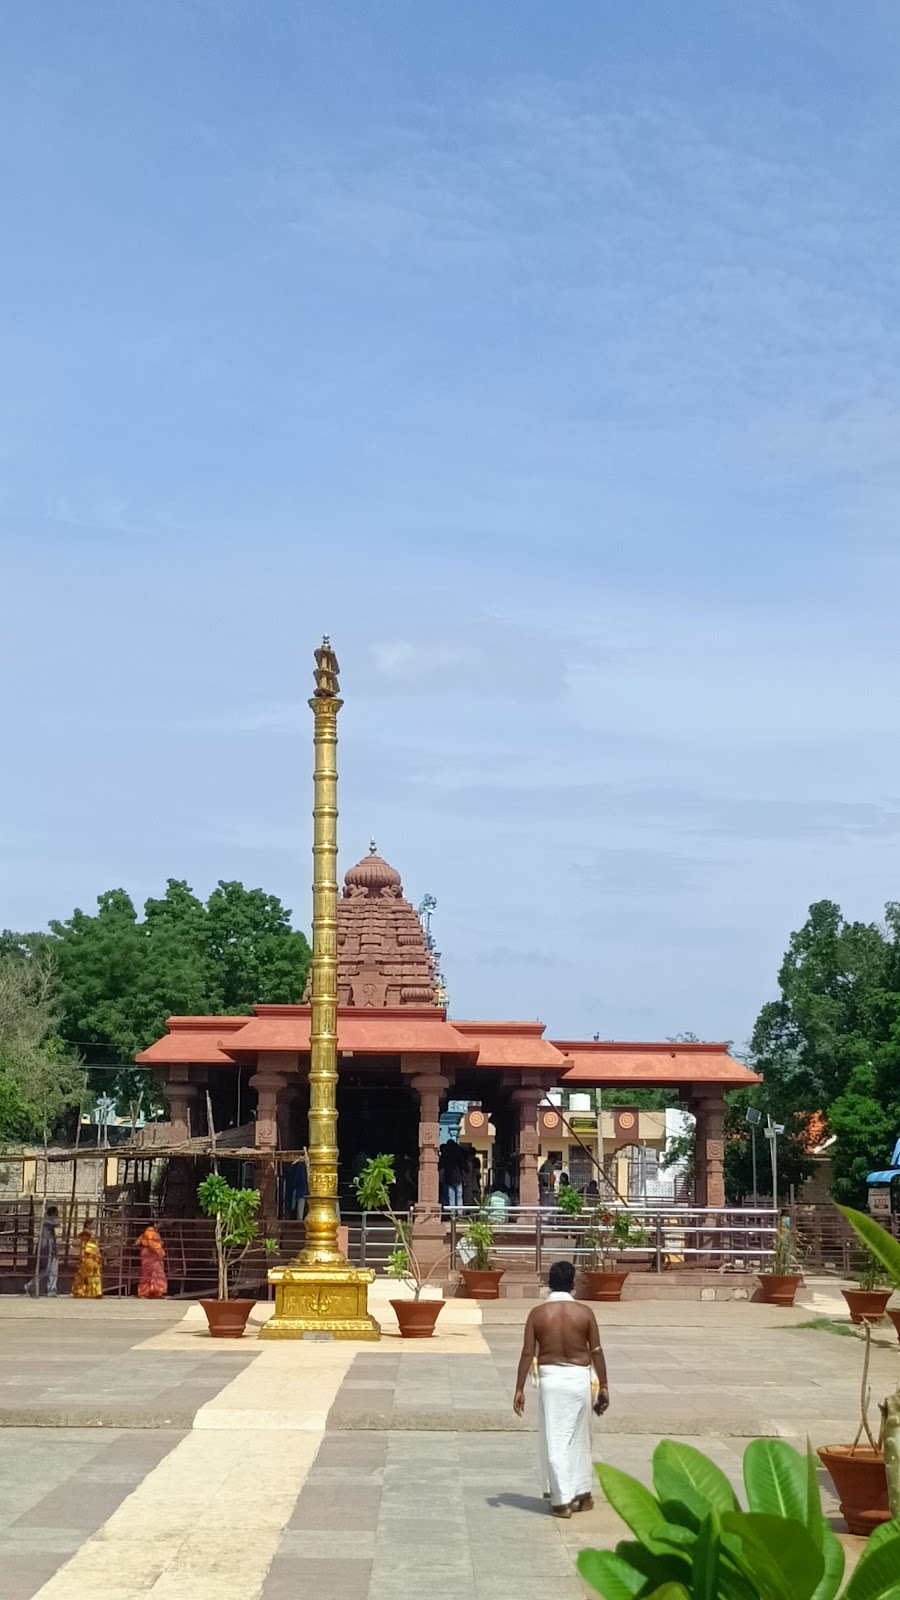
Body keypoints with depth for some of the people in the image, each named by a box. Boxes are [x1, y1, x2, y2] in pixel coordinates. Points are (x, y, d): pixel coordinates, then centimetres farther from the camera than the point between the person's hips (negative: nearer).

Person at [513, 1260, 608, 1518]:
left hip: (550, 1379, -1)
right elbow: (596, 1351, 0)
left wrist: (519, 1389, 0)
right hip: (579, 1378, 1)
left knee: (555, 1441, 3)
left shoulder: (538, 1313, -5)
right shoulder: (584, 1312, -3)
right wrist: (603, 1385, 9)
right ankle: (582, 1494, 26)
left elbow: (527, 1353, -5)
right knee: (579, 1438, 17)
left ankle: (562, 1501, 0)